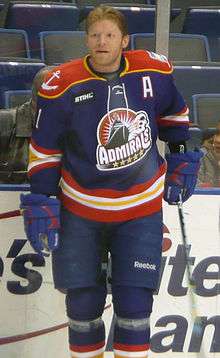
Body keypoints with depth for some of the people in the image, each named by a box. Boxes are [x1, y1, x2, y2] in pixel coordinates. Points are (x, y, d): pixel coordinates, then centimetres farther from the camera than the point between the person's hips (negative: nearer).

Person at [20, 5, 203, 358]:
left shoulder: (154, 72, -8)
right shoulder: (62, 85, -13)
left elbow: (174, 112, 13)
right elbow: (44, 149, -5)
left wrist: (182, 157, 13)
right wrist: (41, 203, -7)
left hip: (142, 207, 1)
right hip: (79, 208, 0)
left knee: (134, 301, -1)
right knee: (83, 301, 7)